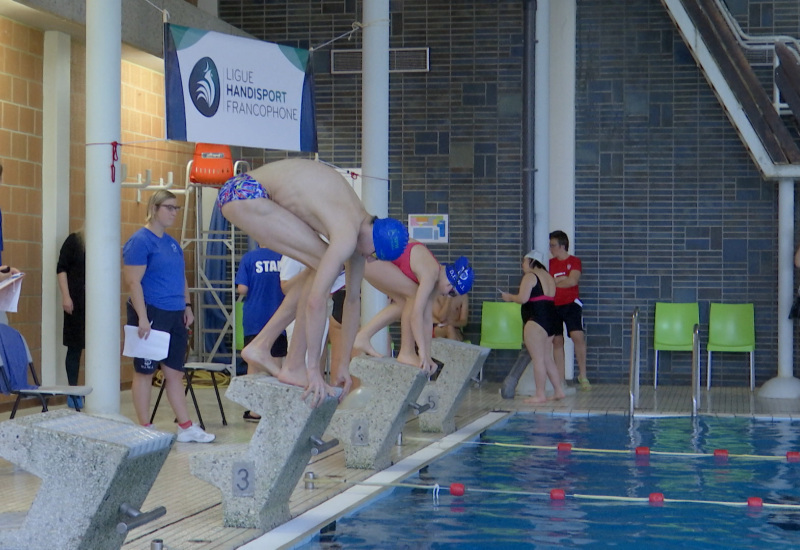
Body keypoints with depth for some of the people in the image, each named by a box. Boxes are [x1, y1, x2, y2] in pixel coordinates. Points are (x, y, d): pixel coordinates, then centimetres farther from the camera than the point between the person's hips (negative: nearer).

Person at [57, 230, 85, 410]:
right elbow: (61, 269, -3)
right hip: (76, 304, -3)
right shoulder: (74, 240, -1)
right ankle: (73, 393, 10)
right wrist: (66, 296, -11)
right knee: (75, 348, 3)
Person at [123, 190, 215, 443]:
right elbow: (133, 282, -16)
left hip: (174, 317, 8)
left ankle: (186, 428, 15)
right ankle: (145, 430, 10)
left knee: (175, 373, 11)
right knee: (145, 372, 3)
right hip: (151, 315, -8)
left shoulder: (172, 243, 14)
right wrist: (142, 318, -20)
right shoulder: (140, 241, -10)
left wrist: (187, 306, 14)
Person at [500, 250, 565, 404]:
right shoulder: (549, 277, 18)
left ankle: (540, 394, -5)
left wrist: (509, 297, 2)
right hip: (551, 318, 9)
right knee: (547, 358, 15)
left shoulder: (530, 276, -9)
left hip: (536, 320, -9)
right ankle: (558, 390, 16)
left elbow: (523, 298, -17)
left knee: (538, 359, -6)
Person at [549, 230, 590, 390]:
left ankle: (582, 375, -6)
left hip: (571, 304, -4)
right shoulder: (550, 263, 11)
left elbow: (572, 281, -12)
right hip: (554, 306, 4)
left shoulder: (574, 261, 1)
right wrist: (562, 280, -5)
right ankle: (560, 379, 7)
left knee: (578, 336, -18)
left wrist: (554, 282, -3)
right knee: (557, 341, 3)